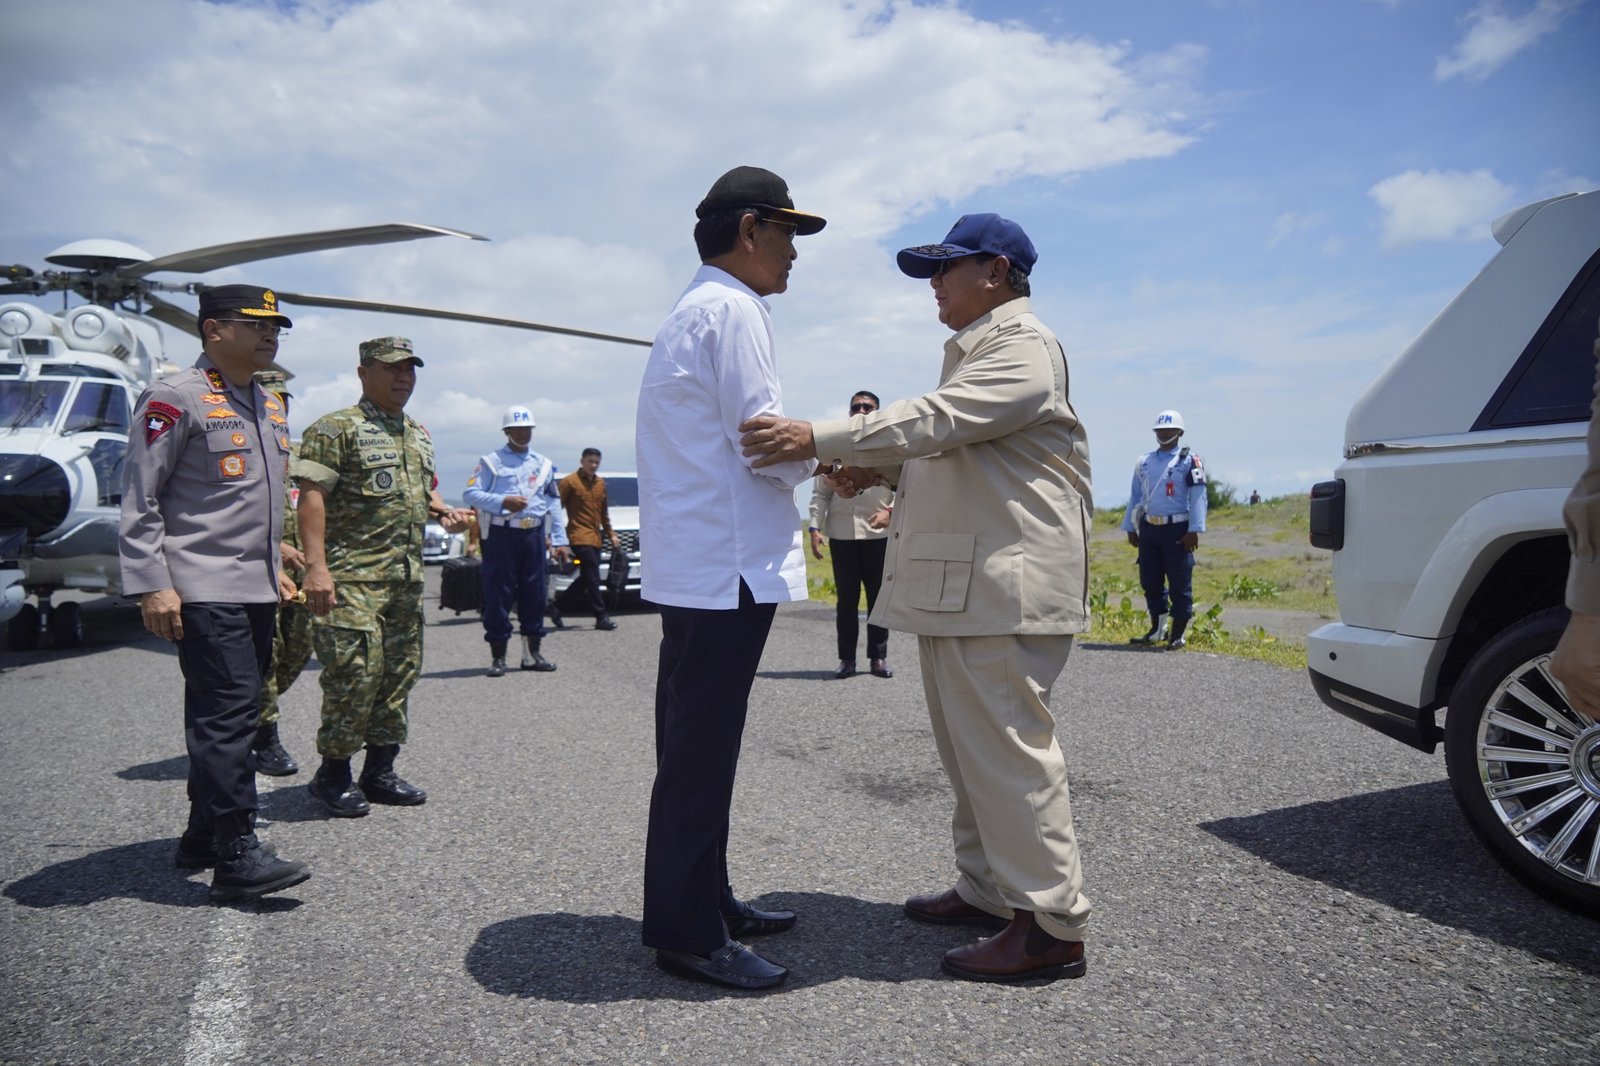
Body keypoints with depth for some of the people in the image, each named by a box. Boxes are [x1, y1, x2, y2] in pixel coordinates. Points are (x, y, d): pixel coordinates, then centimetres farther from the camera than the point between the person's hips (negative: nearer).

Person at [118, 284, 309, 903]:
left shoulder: (268, 405, 18)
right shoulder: (177, 399, -7)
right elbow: (139, 499, -9)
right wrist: (152, 585, -15)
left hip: (256, 591, 8)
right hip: (204, 591, -8)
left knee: (233, 714, 13)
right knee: (227, 713, -11)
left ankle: (203, 837, 24)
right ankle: (235, 856, -7)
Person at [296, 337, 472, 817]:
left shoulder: (419, 434, 19)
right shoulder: (336, 428, -5)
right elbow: (312, 496, -12)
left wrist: (442, 510, 7)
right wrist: (316, 565, -22)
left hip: (407, 577, 8)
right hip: (354, 576, -8)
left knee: (400, 673, 10)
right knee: (355, 672, -9)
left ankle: (380, 770, 21)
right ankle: (333, 774, 7)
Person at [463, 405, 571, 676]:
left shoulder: (544, 464, 16)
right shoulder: (491, 461, 4)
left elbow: (554, 504, 15)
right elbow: (470, 494, -4)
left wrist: (559, 540, 9)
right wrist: (503, 501, -16)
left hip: (535, 535, 4)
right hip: (502, 534, -4)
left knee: (534, 594, 7)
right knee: (498, 595, -3)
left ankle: (532, 653, 16)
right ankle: (498, 656, 3)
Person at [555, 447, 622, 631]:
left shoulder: (600, 483, 15)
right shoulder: (569, 482, -6)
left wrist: (610, 534, 19)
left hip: (595, 538, 8)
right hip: (580, 537, -8)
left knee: (586, 580, 11)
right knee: (593, 579, -11)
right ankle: (601, 617, -8)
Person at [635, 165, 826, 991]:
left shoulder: (691, 311, 20)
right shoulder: (732, 310, -11)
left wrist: (815, 453, 14)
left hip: (692, 562, 10)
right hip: (726, 566, -10)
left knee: (697, 744, 15)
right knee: (701, 752, -3)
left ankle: (702, 901, 27)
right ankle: (686, 932, 7)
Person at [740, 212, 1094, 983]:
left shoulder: (1022, 349, -10)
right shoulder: (972, 349, 24)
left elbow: (935, 421, -23)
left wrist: (818, 440, -25)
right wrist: (879, 470, 11)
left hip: (1003, 585, -11)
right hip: (955, 583, 11)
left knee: (1005, 746, -9)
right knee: (967, 745, 15)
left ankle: (1051, 925, 0)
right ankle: (988, 888, 27)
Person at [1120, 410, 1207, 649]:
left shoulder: (1189, 461, -3)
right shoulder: (1143, 462, 13)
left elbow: (1198, 497, -8)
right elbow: (1135, 496, 16)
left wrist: (1194, 531, -15)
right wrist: (1130, 528, 12)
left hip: (1177, 530, -5)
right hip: (1149, 529, 5)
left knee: (1180, 583, 0)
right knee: (1149, 581, 9)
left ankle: (1178, 633, 10)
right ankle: (1158, 629, 22)